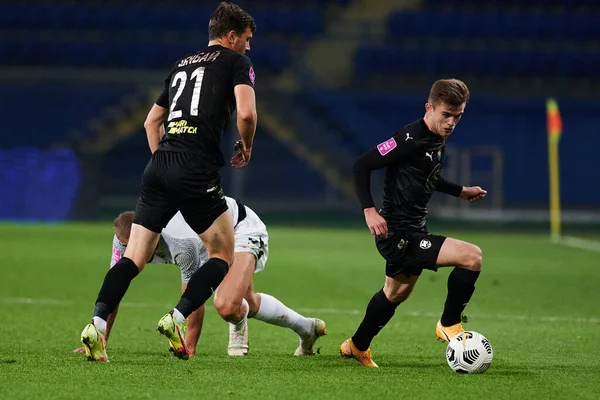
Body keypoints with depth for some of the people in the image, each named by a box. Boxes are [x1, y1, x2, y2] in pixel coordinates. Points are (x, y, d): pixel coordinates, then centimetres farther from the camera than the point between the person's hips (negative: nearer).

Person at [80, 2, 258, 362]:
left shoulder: (183, 65, 26)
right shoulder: (236, 62, 6)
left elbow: (152, 121, 28)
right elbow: (246, 113, -9)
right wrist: (246, 148, 9)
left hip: (159, 167, 6)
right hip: (198, 173, -6)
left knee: (133, 258, 3)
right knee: (224, 255, 8)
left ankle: (97, 323, -15)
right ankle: (177, 319, -7)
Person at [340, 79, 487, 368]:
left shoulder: (439, 139, 8)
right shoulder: (411, 139, -21)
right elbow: (362, 165, -20)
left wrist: (459, 191, 21)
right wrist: (369, 210, -28)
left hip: (413, 232, 10)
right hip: (398, 235, -10)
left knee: (397, 292, 30)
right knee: (472, 256, -19)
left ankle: (357, 347, 49)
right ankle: (449, 324, 0)